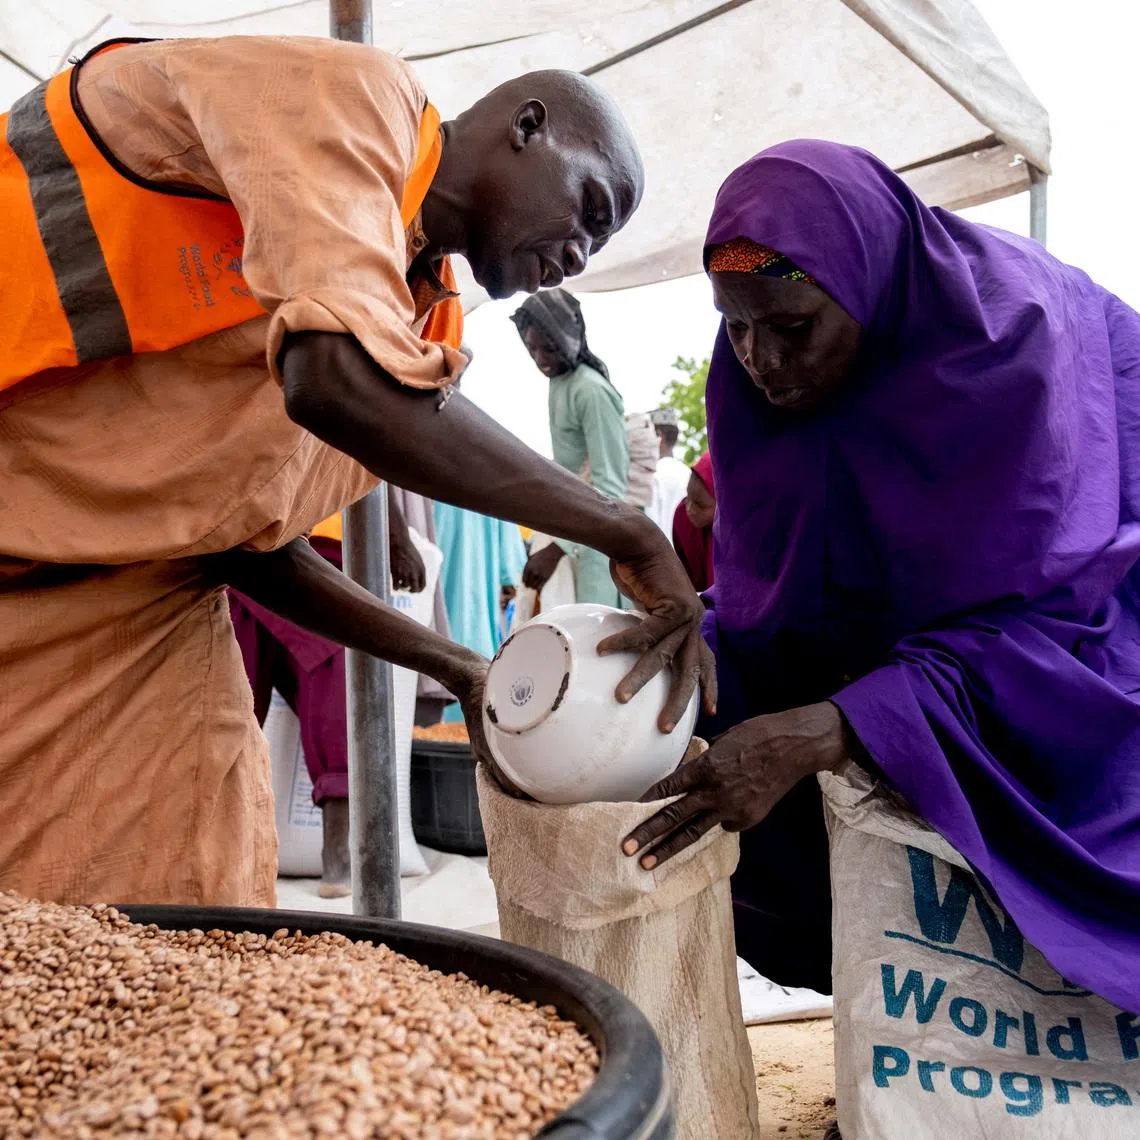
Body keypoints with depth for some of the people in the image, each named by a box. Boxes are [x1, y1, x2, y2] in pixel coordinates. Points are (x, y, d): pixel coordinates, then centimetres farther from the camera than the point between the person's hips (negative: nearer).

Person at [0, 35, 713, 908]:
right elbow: (342, 379, -33)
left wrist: (453, 668, 3)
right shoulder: (347, 93, -13)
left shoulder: (420, 321, 9)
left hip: (140, 608, 8)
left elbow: (253, 539, 12)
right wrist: (630, 538, -24)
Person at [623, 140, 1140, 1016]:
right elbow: (771, 591, -8)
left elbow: (1038, 623, -33)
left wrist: (817, 735, -45)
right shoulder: (763, 368, -14)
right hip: (913, 607, 5)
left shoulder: (1013, 339, -30)